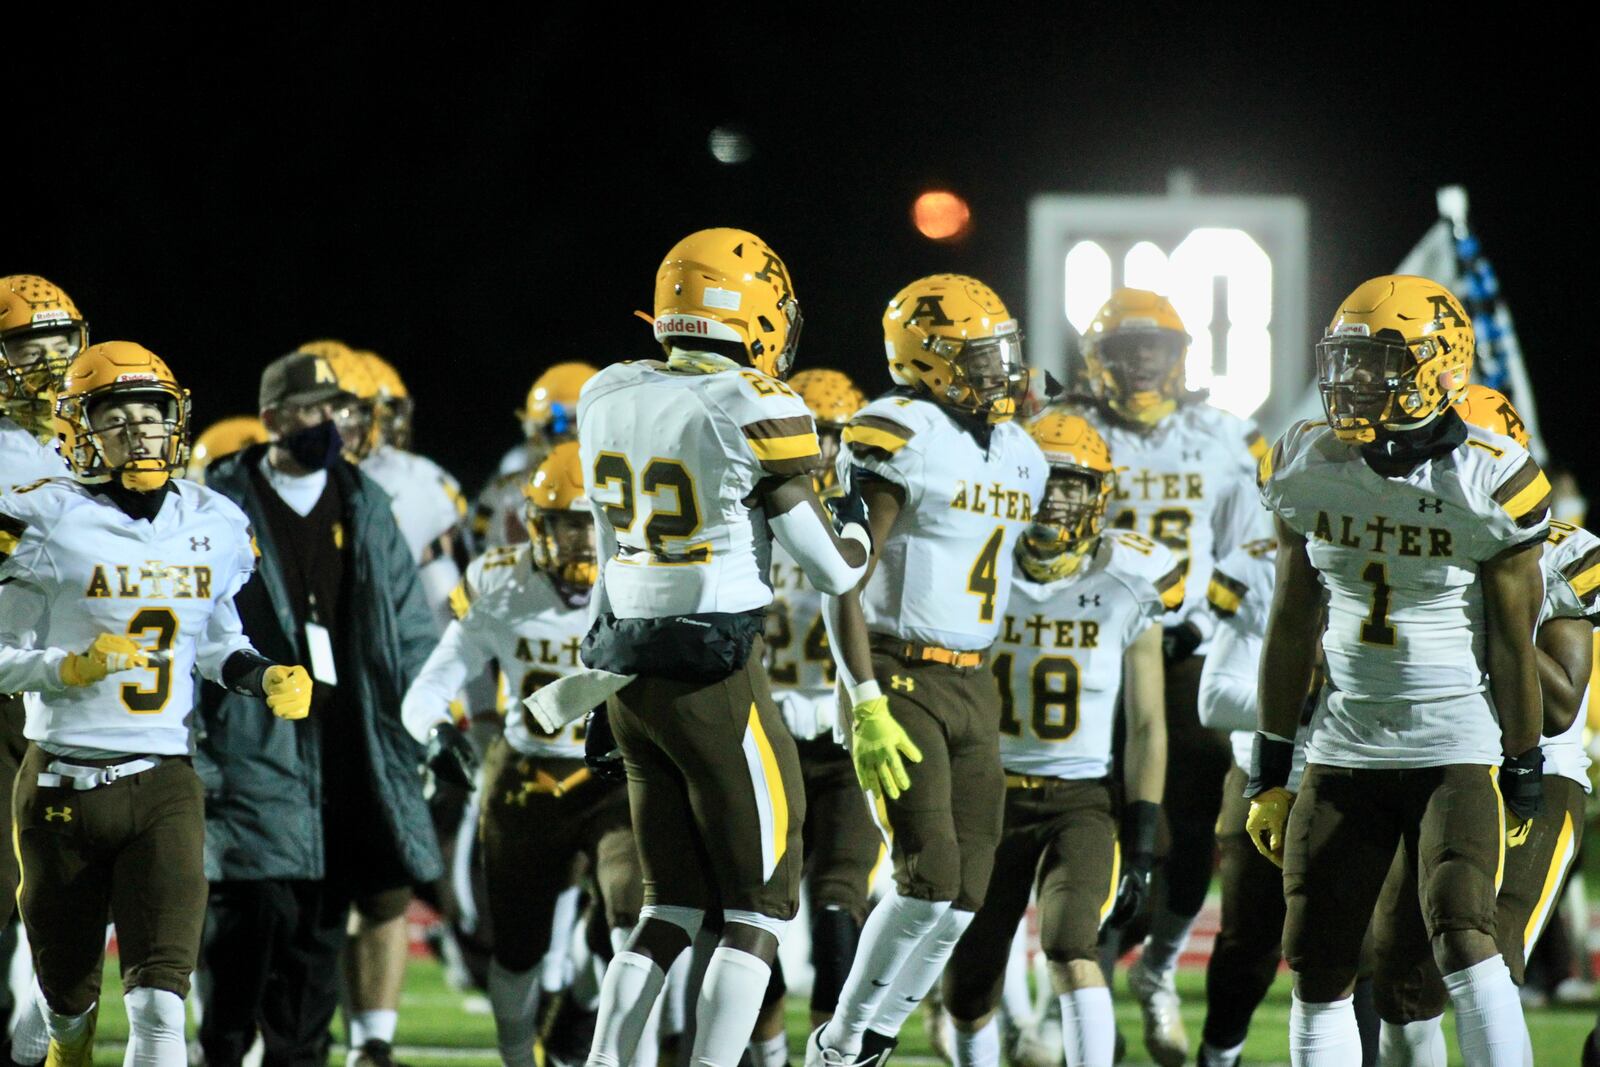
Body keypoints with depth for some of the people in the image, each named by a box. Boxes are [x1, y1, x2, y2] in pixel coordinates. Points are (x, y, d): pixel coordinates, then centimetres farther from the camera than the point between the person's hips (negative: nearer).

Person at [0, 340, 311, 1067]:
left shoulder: (213, 527, 6)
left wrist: (267, 678, 0)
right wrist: (75, 666, -22)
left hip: (162, 786, 2)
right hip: (63, 783, -2)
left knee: (160, 994, -14)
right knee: (70, 993, 12)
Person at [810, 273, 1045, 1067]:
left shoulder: (1019, 455, 13)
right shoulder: (896, 439, -13)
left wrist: (992, 696, 18)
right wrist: (867, 707, -22)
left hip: (973, 683, 8)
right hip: (898, 680, -8)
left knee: (963, 896, 4)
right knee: (931, 880, -15)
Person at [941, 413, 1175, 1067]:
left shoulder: (1127, 591, -5)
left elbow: (1147, 727, 1)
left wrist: (1142, 844, -5)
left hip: (1082, 799, -3)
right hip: (988, 797, 3)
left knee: (1070, 948, -26)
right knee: (968, 988, 4)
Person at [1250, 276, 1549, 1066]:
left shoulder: (1490, 483, -11)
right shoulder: (1309, 468, 2)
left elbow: (1512, 646, -6)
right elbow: (1292, 626, 9)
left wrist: (1522, 779, -4)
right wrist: (1270, 767, 10)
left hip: (1458, 749, -5)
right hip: (1344, 753, 5)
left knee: (1465, 945, -20)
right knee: (1318, 973, 6)